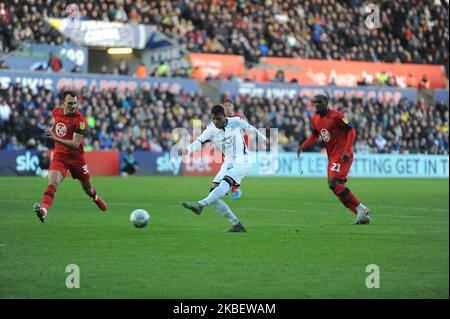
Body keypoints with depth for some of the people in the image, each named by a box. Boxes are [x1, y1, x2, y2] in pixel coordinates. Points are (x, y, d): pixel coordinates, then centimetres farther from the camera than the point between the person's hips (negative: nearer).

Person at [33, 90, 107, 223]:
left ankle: (96, 198, 52)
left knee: (87, 188, 17)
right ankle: (43, 210, -38)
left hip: (76, 157, -2)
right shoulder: (56, 112, -3)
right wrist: (52, 129, 6)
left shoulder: (80, 120, -20)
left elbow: (75, 144, -27)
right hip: (59, 156, 2)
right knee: (52, 183, -24)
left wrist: (56, 138, -38)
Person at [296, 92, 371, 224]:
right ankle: (362, 215, 11)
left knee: (334, 183, -21)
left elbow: (351, 130, -13)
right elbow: (315, 135, 25)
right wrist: (303, 146, 9)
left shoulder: (336, 116, -14)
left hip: (342, 156, -9)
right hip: (332, 157, 9)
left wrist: (347, 151, -22)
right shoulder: (315, 119, 10)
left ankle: (361, 209, -14)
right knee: (338, 189, 5)